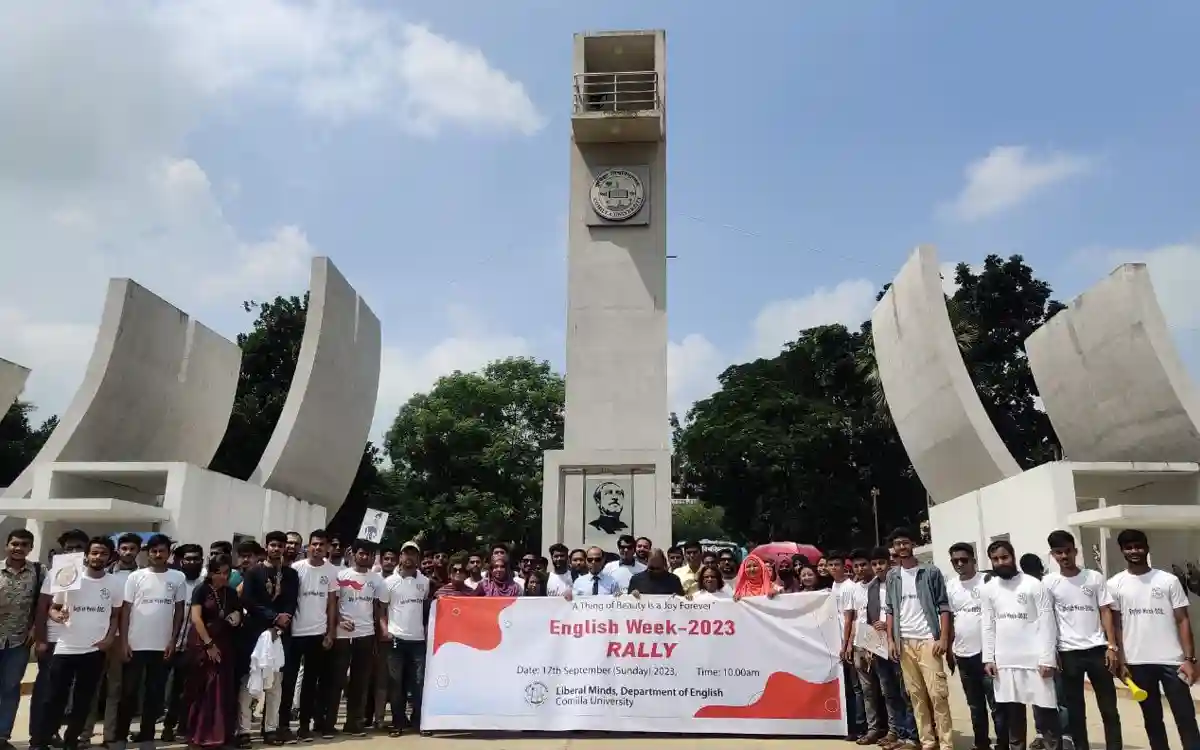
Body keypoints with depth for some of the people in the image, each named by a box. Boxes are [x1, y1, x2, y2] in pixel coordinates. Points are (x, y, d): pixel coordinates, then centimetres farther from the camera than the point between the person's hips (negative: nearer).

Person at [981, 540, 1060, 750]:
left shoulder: (1033, 585, -5)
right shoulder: (987, 589, 5)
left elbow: (1046, 623, -7)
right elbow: (988, 626, 8)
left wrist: (1047, 659, -12)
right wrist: (988, 658, 2)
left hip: (1034, 660, -3)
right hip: (1004, 662, 3)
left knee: (1045, 709, 0)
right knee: (1012, 712, 11)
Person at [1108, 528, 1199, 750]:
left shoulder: (1168, 580, 0)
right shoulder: (1115, 585, 1)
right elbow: (1116, 625, 4)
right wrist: (1121, 661, -1)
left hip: (1171, 660, -1)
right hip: (1138, 663, 1)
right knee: (1152, 718, 11)